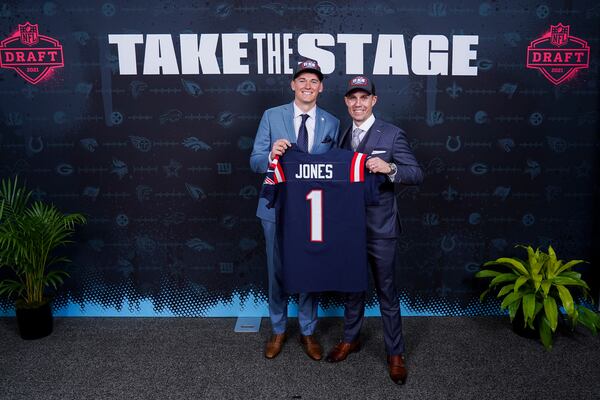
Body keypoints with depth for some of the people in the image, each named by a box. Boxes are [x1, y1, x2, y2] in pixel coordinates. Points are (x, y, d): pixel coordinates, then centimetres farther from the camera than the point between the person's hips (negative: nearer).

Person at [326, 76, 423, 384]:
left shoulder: (392, 134, -8)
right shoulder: (342, 136, 9)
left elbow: (417, 174, -11)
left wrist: (389, 168, -29)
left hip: (379, 227, -5)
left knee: (386, 292, 5)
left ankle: (395, 354, 19)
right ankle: (350, 339, 36)